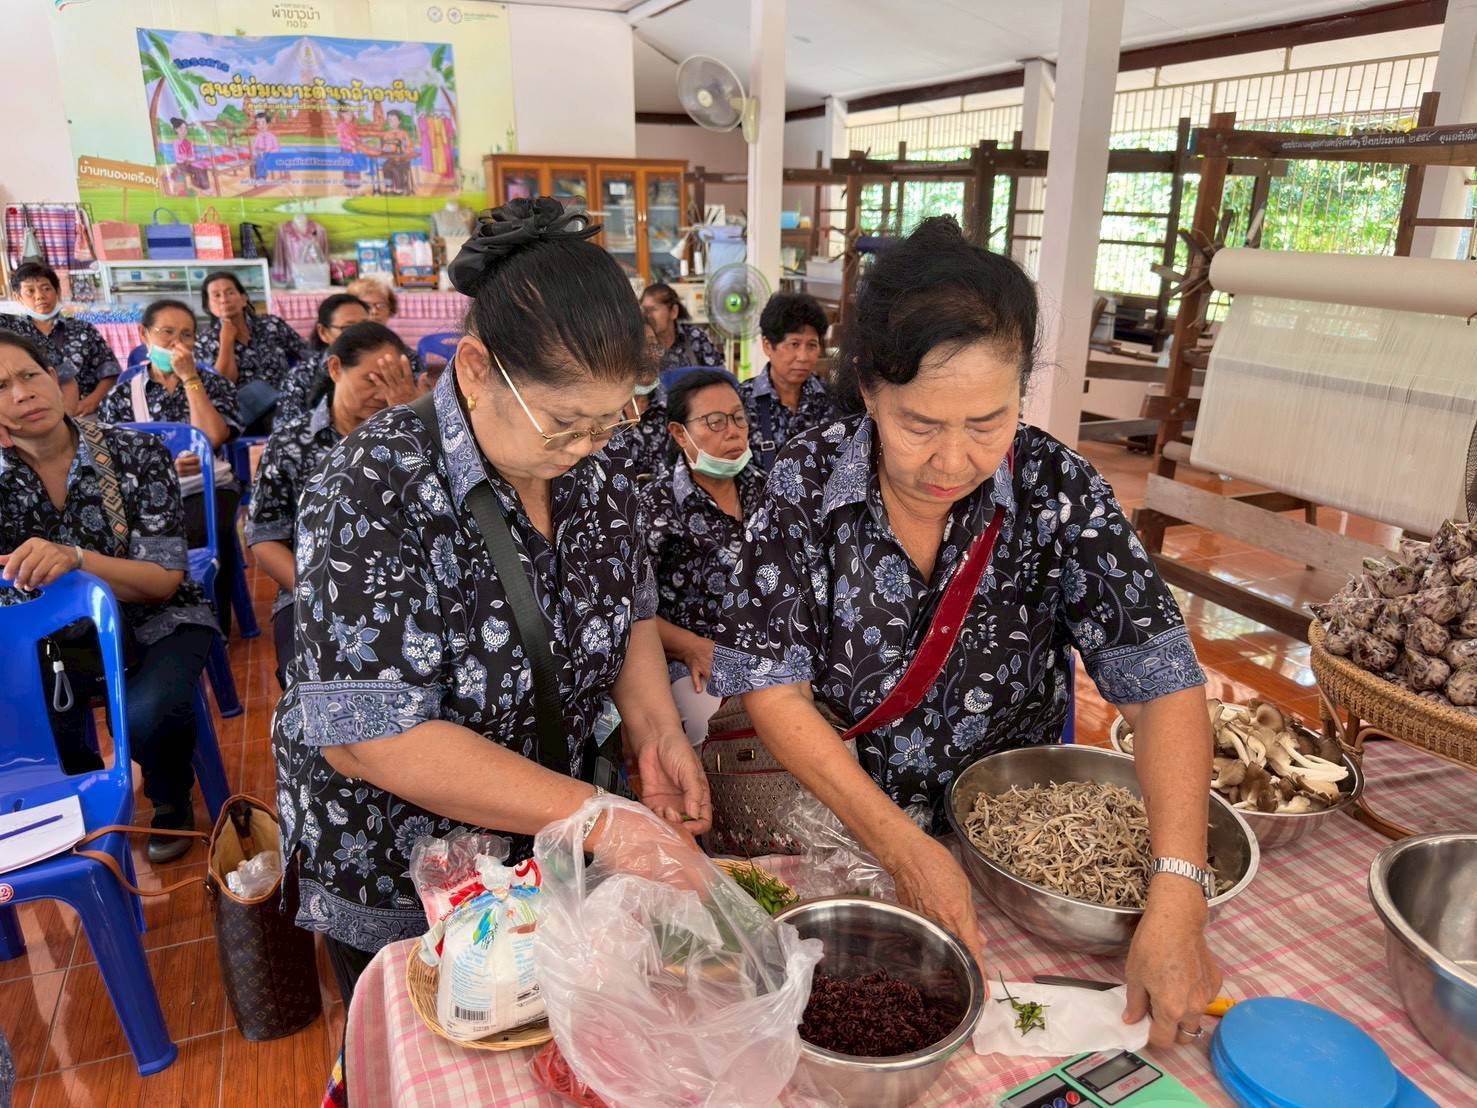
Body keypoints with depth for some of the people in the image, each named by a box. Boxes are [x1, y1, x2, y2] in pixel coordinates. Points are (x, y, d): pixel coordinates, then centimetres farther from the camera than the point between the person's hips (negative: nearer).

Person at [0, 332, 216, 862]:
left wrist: (73, 559, -37)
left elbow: (164, 579, -18)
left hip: (157, 623, -3)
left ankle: (172, 804, 3)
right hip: (59, 634, 3)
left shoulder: (137, 453, -14)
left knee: (145, 716, -31)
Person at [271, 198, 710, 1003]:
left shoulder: (595, 473, -10)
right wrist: (602, 818, -34)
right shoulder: (374, 490, -27)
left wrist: (654, 728, -15)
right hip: (393, 885, -4)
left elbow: (631, 613, 4)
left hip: (547, 850, 5)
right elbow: (368, 735, -32)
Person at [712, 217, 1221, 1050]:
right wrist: (903, 848, -23)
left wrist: (1176, 900, -30)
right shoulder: (809, 480, -16)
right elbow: (773, 686, -17)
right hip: (838, 817, 0)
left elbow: (1164, 682, -18)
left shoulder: (1057, 489, -14)